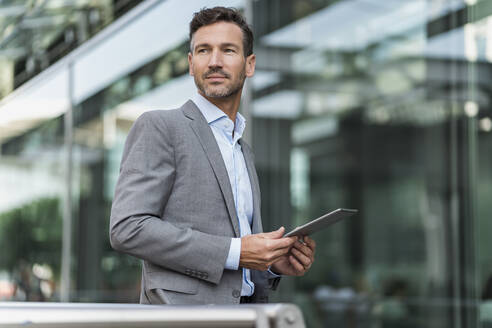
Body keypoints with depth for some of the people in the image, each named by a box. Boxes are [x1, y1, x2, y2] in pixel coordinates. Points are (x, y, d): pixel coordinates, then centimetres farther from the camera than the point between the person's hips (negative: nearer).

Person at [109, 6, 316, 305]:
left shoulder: (244, 151, 20)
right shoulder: (158, 127, -3)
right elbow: (127, 228, -14)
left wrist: (275, 262, 3)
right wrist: (234, 252, -16)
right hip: (183, 315, -6)